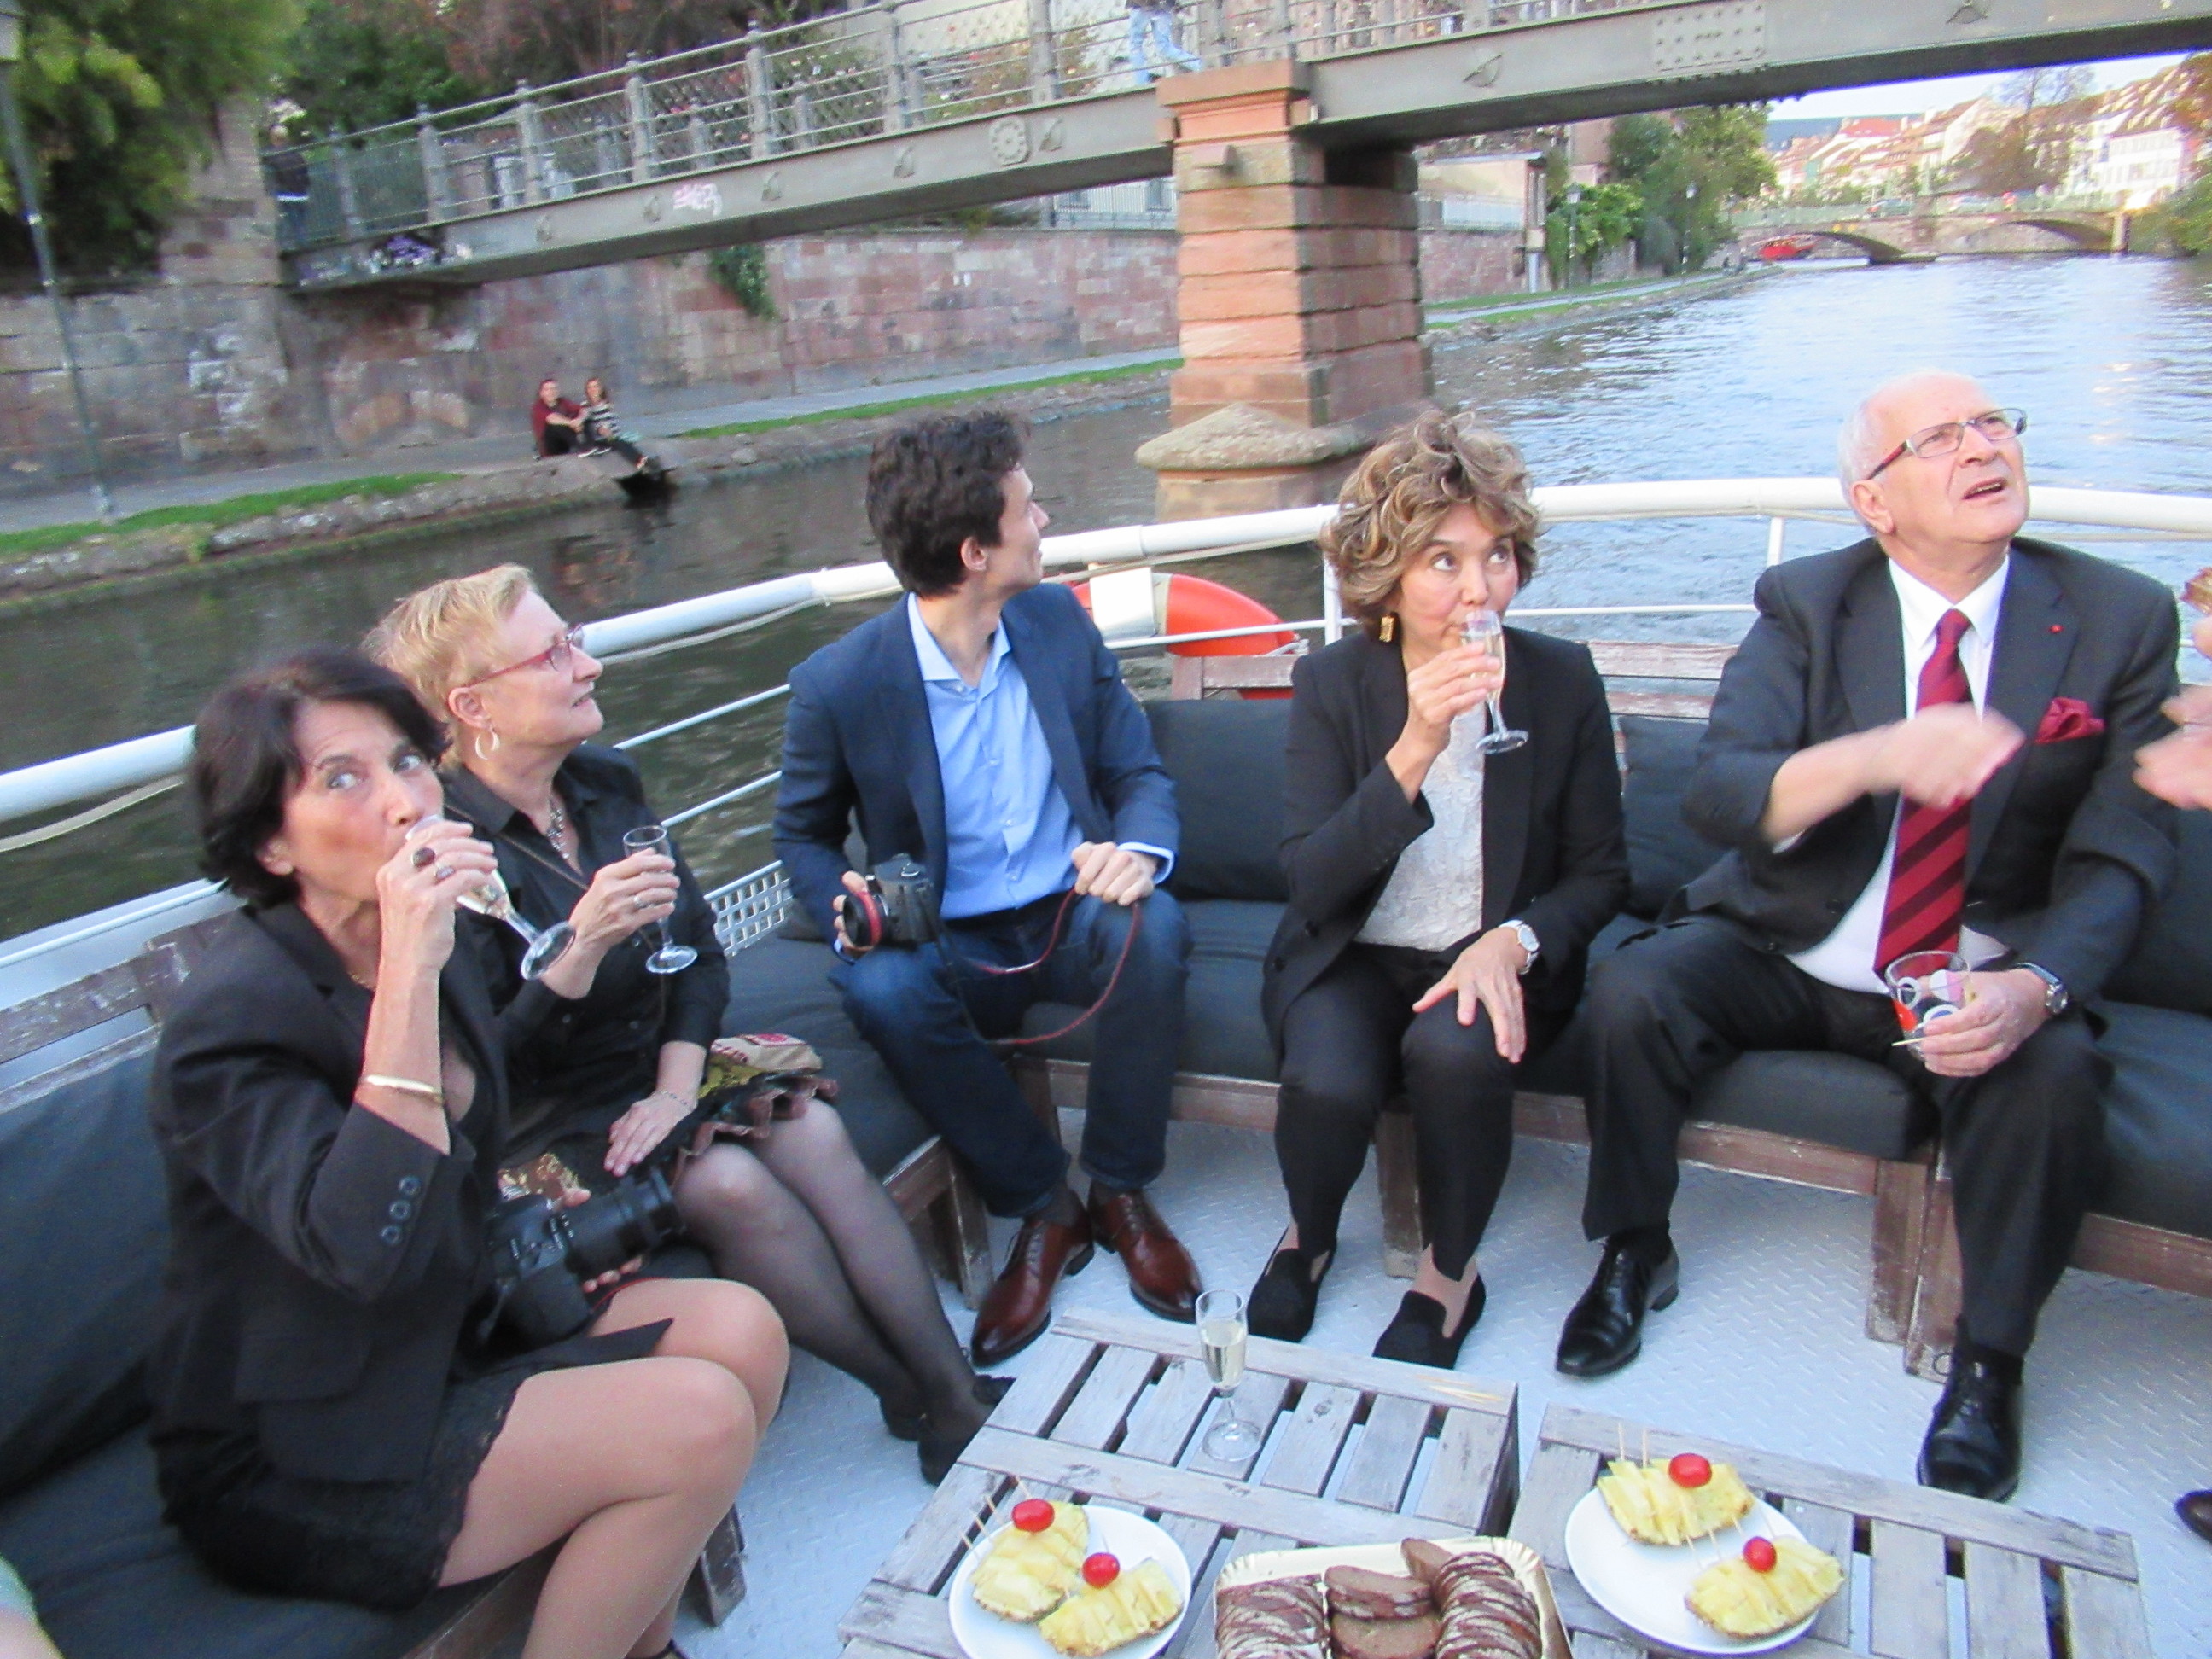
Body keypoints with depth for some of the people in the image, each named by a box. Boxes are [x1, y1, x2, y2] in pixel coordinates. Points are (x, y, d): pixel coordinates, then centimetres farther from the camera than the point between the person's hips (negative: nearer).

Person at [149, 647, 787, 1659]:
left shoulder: (433, 943, 1)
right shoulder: (234, 1015, -23)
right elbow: (365, 1246, -37)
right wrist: (408, 973, -39)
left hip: (454, 1346, 8)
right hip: (294, 1469, -8)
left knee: (739, 1331, -7)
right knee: (699, 1420, -22)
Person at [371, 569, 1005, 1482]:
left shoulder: (608, 781, 3)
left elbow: (699, 949, 4)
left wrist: (675, 1087, -9)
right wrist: (582, 948, -36)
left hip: (653, 1067, 6)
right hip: (539, 1124, -6)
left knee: (812, 1129, -19)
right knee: (729, 1183, -27)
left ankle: (957, 1392, -16)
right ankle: (915, 1399, -10)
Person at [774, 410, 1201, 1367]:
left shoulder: (1060, 622, 0)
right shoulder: (839, 685, -10)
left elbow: (1140, 773, 4)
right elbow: (802, 835, 6)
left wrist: (1140, 850, -21)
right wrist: (847, 909, -18)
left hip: (1074, 917, 2)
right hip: (953, 948, -1)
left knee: (1154, 926, -31)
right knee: (882, 988, -34)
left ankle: (1121, 1191, -7)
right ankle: (1042, 1209, -11)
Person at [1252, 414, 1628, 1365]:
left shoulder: (1560, 679, -5)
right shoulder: (1331, 686, -8)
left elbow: (1600, 874, 1)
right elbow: (1310, 883, -17)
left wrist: (1515, 940, -19)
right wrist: (1414, 750, -29)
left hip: (1494, 960, 0)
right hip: (1353, 958, 0)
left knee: (1455, 1048, -33)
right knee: (1328, 1079, -30)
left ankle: (1451, 1274, -2)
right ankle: (1308, 1236, 7)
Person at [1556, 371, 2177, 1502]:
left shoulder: (2121, 620, -3)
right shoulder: (1806, 604, -5)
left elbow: (2120, 857, -7)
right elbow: (1717, 793, -20)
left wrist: (2035, 984, -27)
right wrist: (1875, 756, -41)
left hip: (1978, 977, 0)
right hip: (1785, 954, 0)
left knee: (2053, 1071, -30)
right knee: (1630, 992, -24)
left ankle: (1988, 1362, -4)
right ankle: (1635, 1257, 3)